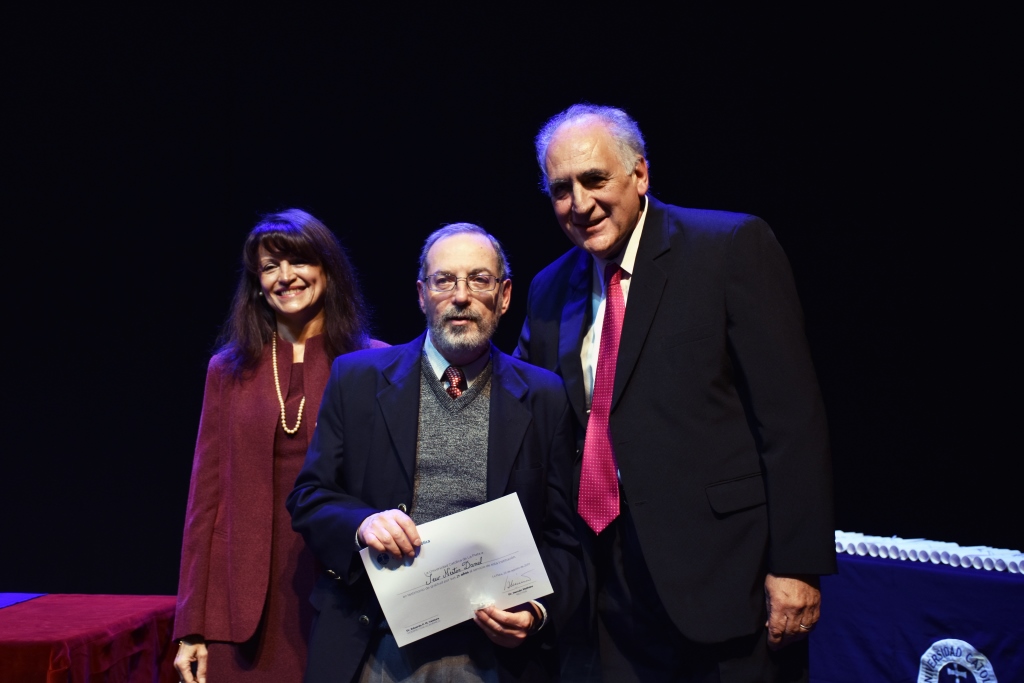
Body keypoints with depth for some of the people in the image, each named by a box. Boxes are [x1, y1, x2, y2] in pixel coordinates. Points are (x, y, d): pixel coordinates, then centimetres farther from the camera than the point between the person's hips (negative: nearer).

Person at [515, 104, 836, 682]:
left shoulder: (732, 247, -6)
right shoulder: (551, 292, 12)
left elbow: (792, 417, -10)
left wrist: (796, 565, -14)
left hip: (723, 576, -5)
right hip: (611, 586, 5)